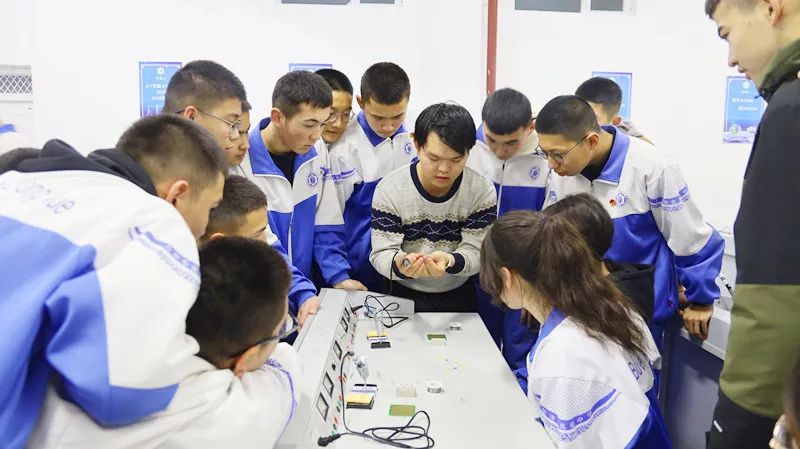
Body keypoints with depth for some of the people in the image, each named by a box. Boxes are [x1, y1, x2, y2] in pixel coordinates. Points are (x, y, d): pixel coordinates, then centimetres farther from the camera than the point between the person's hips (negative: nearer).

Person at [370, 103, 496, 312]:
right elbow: (380, 253, -11)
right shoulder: (389, 189, -10)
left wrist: (450, 262, -31)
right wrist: (399, 265, -34)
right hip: (403, 296, -1)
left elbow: (475, 251, -8)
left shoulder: (482, 191, -7)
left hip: (459, 297, 2)